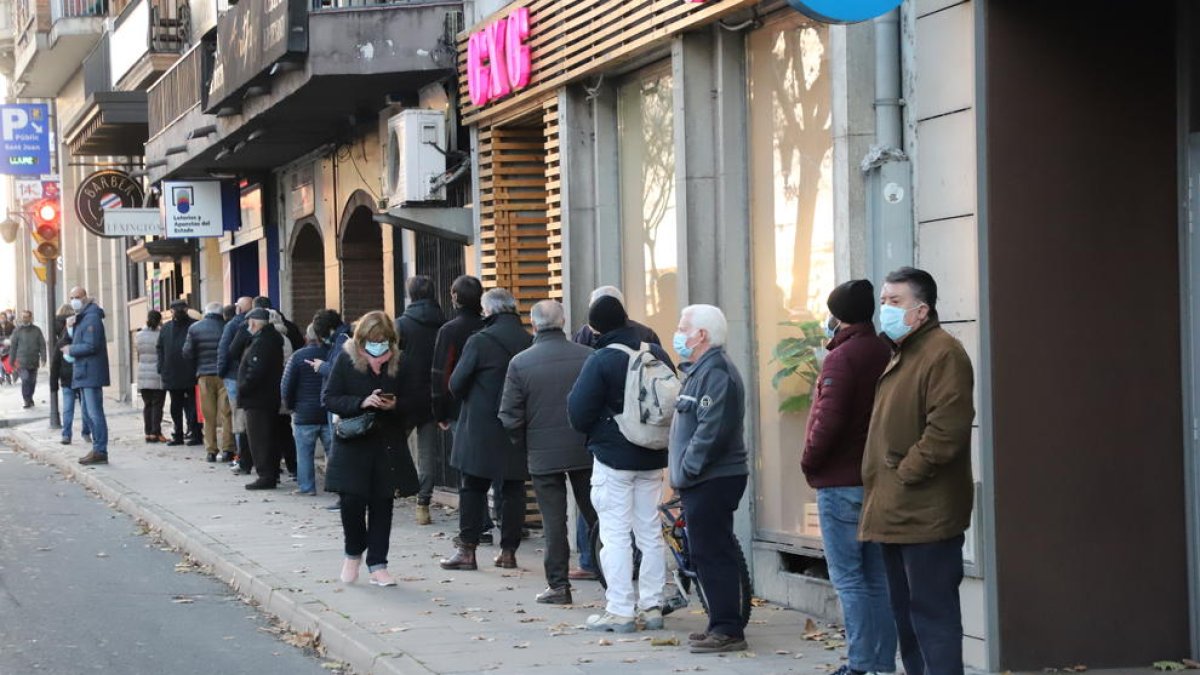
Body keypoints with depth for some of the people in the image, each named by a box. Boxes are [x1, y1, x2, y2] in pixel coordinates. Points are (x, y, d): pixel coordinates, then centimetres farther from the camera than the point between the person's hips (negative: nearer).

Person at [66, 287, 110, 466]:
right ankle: (98, 449, 18)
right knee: (89, 413, 13)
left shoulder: (92, 318, -13)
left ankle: (100, 451, -12)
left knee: (94, 413, -11)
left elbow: (91, 345, -20)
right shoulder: (82, 318, 19)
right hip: (84, 373, 11)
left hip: (91, 373, -11)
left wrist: (71, 350, -9)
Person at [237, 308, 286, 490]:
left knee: (259, 439, -6)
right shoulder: (273, 339, 13)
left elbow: (255, 372, -26)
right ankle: (272, 474, 23)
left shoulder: (261, 342, -19)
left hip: (257, 400, -10)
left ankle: (266, 476, -6)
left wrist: (243, 389, -15)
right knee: (269, 438, 16)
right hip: (271, 398, 10)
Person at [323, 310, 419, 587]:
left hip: (388, 445, 2)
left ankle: (377, 565, 11)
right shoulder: (346, 360, -4)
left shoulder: (398, 362, 2)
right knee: (352, 501, -8)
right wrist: (362, 402, -19)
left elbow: (409, 401, 9)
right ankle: (353, 554, 17)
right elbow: (329, 398, -5)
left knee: (382, 505, 4)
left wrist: (395, 404, -14)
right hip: (353, 443, -2)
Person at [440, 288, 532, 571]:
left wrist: (468, 400, 12)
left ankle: (467, 549, 2)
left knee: (473, 488, 4)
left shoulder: (479, 341, -11)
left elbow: (456, 383, -7)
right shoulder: (530, 342, 0)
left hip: (480, 429, -3)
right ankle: (509, 550, 10)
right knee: (513, 489, 8)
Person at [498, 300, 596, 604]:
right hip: (586, 452, 2)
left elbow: (510, 417, -6)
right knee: (596, 516, 11)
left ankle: (558, 584, 6)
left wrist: (524, 443, 11)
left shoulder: (520, 363, -8)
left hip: (544, 454, -2)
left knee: (554, 521, 4)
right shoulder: (588, 357, -5)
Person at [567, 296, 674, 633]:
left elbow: (579, 415, -13)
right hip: (653, 458, 6)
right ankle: (651, 606, 16)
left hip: (613, 457, -6)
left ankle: (620, 611, -3)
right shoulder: (657, 355, 2)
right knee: (650, 533, 12)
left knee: (615, 534, -1)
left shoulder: (600, 361, -15)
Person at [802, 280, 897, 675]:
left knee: (848, 579, -3)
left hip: (841, 483, -7)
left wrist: (809, 462, -7)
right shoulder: (886, 354, 8)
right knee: (878, 579, 10)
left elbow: (829, 420, -21)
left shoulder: (841, 357, -15)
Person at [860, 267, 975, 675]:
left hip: (925, 514, -10)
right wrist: (880, 492, 15)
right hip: (895, 514, 10)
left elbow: (947, 427, -22)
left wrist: (906, 473, -17)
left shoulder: (943, 354, -12)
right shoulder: (900, 356, 19)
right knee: (906, 615, 15)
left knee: (931, 612, -9)